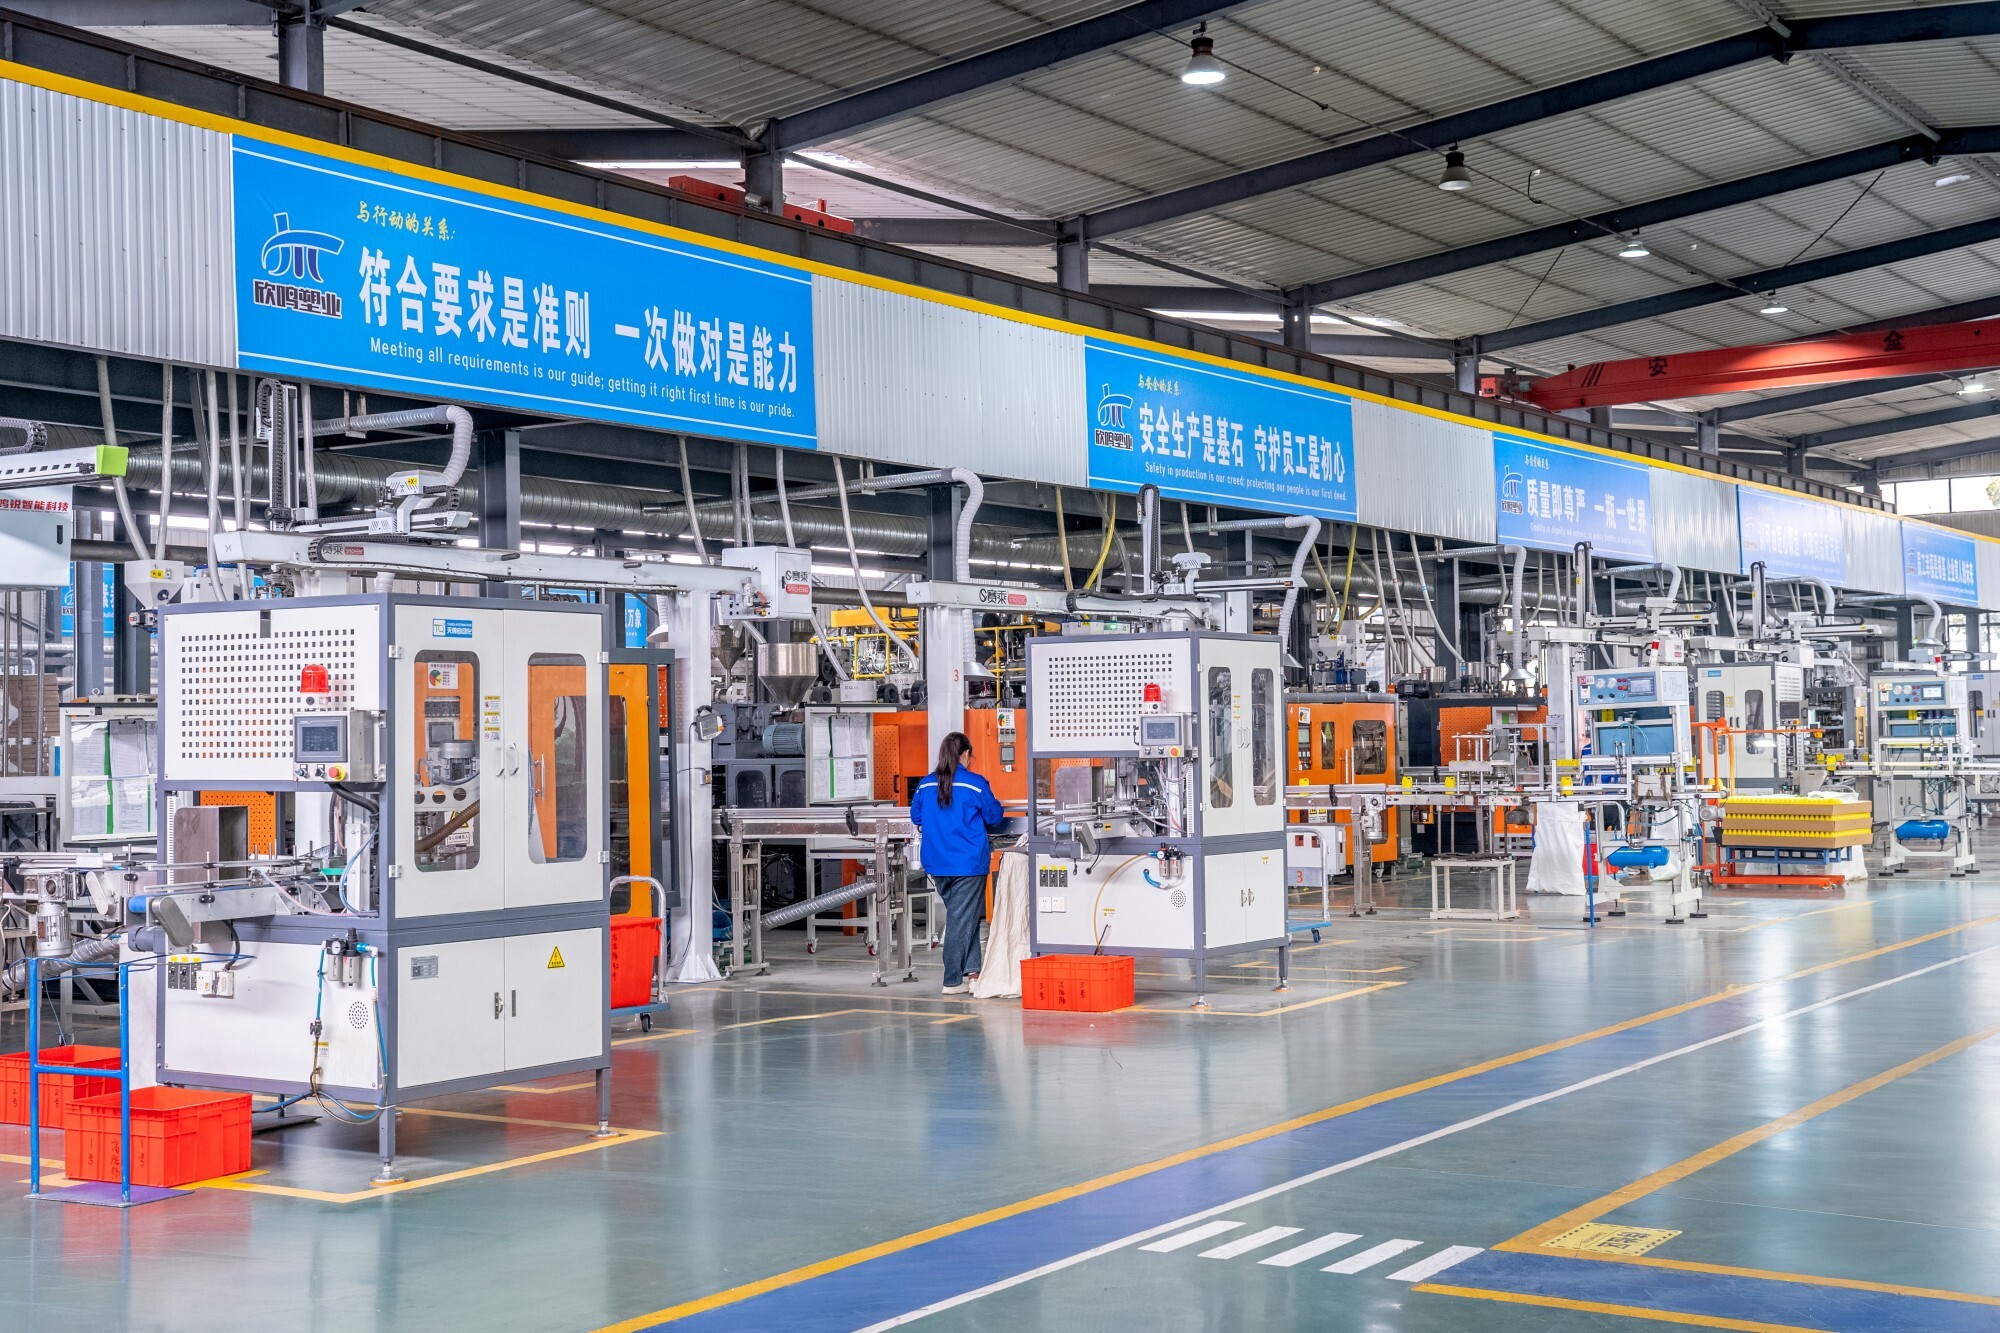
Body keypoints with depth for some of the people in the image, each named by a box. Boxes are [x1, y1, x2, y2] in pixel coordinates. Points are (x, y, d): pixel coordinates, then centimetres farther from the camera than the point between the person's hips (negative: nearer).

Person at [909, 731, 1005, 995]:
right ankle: (952, 981, 5)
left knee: (959, 916, 16)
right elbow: (994, 817, 1)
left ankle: (970, 971, 11)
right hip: (968, 862, -5)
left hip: (935, 863, 5)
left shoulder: (926, 784, 3)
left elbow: (916, 817, 16)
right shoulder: (975, 783, -9)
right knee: (962, 919, 2)